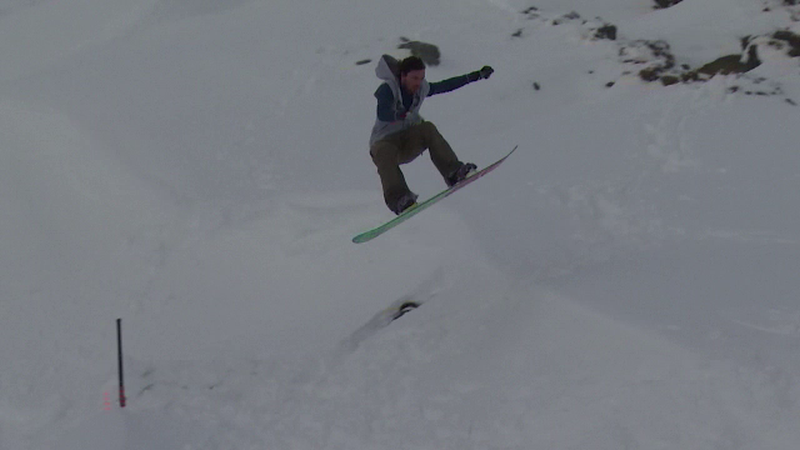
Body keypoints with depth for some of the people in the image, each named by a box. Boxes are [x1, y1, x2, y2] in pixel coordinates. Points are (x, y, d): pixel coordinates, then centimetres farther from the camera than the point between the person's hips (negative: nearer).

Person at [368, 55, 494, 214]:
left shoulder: (422, 89, 1)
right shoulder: (387, 89, -17)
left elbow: (446, 85, 14)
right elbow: (382, 115, -34)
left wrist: (477, 75, 18)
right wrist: (403, 115, -52)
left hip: (410, 141, 4)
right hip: (384, 142, -4)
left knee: (427, 128, -25)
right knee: (384, 153, -39)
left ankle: (453, 173, -29)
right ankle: (398, 200, -48)